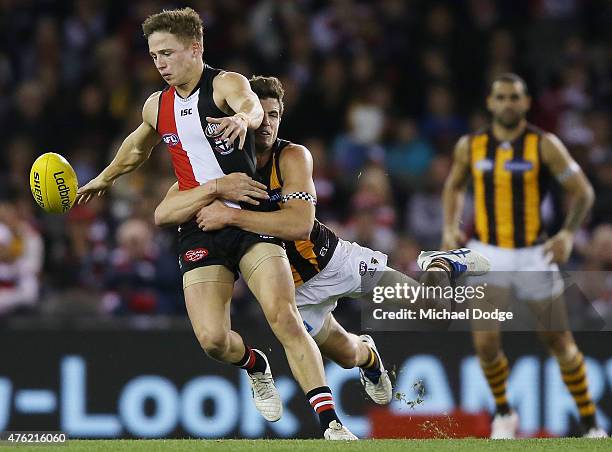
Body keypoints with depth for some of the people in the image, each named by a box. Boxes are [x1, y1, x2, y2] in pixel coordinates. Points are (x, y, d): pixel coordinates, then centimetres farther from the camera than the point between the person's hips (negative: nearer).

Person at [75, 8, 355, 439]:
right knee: (212, 338, -14)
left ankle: (330, 421, -20)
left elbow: (251, 105, -33)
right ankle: (254, 364, 22)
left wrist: (243, 117, -58)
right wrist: (104, 179, 50)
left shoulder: (226, 84, -8)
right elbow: (137, 148, 34)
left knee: (285, 316, -22)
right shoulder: (157, 107, 11)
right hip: (199, 231, 4)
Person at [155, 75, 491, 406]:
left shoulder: (292, 157, -22)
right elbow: (162, 215, -27)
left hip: (332, 259, -1)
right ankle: (369, 357, 55)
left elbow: (301, 225, -37)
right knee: (347, 355, 16)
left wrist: (230, 216, -42)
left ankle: (438, 265, 33)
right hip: (294, 289, 2)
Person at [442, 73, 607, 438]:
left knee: (559, 341, 7)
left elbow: (583, 191, -3)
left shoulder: (544, 145, -7)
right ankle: (503, 414, 13)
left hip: (534, 254, -1)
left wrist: (569, 234, -17)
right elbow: (454, 186, 20)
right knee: (486, 342, -13)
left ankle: (591, 424, 19)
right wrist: (450, 228, 5)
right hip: (487, 256, 1)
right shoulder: (471, 146, 2)